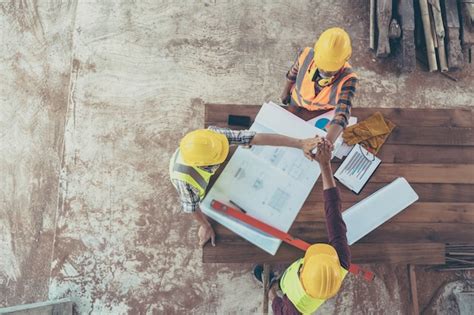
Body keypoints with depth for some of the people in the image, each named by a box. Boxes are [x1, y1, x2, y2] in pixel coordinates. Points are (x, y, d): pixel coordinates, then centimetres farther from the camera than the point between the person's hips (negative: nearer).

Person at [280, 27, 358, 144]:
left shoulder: (347, 79, -43)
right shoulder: (306, 55, -36)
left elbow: (342, 115, -55)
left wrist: (328, 141, -73)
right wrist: (286, 91, 6)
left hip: (324, 114, -2)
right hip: (298, 104, 2)